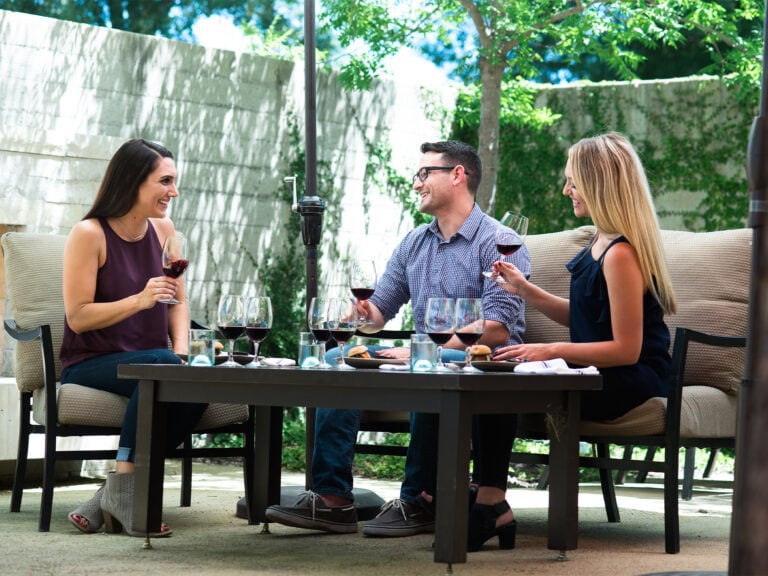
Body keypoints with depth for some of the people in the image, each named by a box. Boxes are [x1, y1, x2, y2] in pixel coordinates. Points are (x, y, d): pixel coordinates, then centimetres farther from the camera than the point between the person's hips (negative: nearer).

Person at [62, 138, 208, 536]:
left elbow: (178, 303, 16)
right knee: (161, 366, -36)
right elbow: (78, 317, -13)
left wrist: (182, 349, -4)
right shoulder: (89, 234, -9)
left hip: (148, 363, 5)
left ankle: (110, 501, -21)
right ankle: (122, 488, -27)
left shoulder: (163, 230, 10)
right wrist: (140, 300, -25)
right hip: (89, 365, -5)